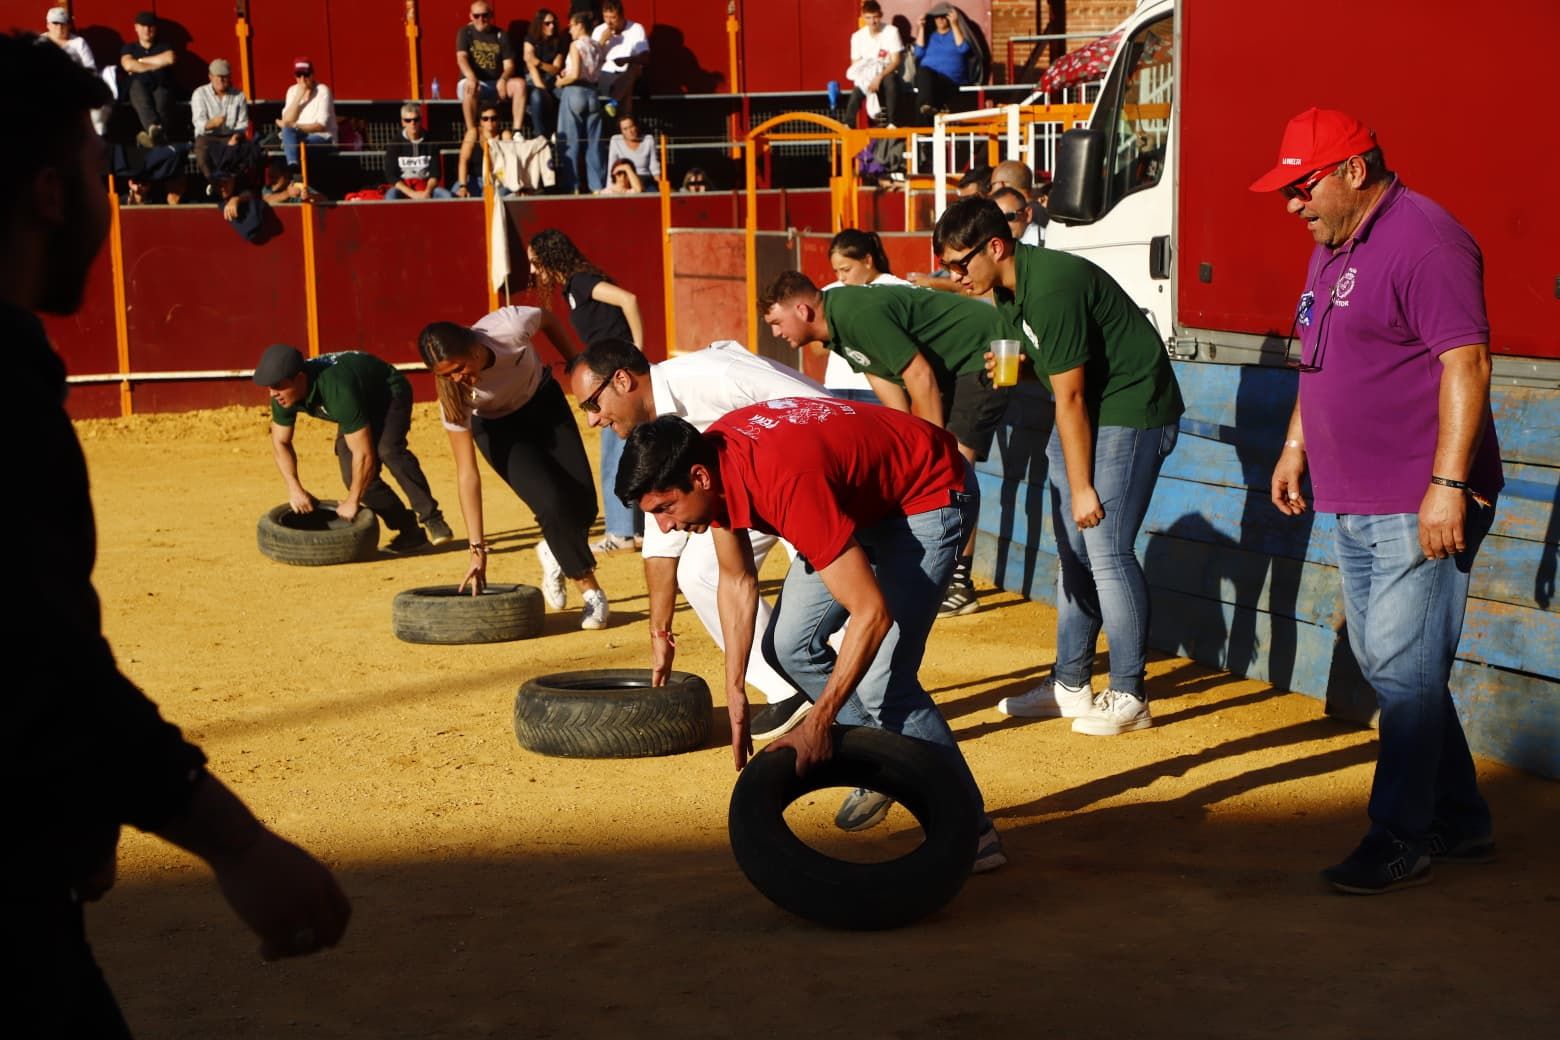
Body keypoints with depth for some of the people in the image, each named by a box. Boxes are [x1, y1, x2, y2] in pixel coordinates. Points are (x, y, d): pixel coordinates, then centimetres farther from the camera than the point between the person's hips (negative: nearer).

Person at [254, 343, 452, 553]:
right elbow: (280, 442, -4)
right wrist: (294, 488, -16)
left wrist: (352, 501, -27)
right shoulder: (283, 395, -22)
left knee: (387, 450, -35)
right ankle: (409, 531, 0)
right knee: (353, 476, -10)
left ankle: (431, 519, -27)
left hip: (391, 393, -8)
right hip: (361, 404, 8)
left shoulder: (336, 391, -44)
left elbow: (364, 454, -38)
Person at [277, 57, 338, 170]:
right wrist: (298, 96, -13)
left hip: (323, 138, -4)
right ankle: (292, 166, -48)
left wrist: (294, 126, -19)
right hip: (299, 136, 4)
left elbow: (321, 126, -13)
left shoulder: (323, 91, -7)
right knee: (287, 130, -30)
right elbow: (287, 121, -5)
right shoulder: (292, 91, 8)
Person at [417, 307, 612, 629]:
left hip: (543, 401, 2)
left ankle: (554, 551, 24)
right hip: (497, 427, -2)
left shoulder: (510, 327, -36)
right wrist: (477, 549, -33)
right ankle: (589, 589, 0)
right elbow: (467, 473, -31)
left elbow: (549, 319, -10)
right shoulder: (454, 397, -34)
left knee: (582, 503, -9)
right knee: (552, 504, -22)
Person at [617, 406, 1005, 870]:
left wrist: (817, 723, -31)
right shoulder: (711, 459, -13)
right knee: (788, 645, 4)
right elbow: (738, 582, 2)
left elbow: (872, 613, -36)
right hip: (868, 497, 9)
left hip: (931, 496, -9)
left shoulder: (787, 483, -38)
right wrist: (735, 692, -4)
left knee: (883, 683, -17)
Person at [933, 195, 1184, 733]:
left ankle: (1128, 697, -3)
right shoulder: (1008, 289, 3)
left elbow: (1071, 398, -21)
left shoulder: (1051, 289, -25)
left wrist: (1082, 486, -16)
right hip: (1086, 410, 10)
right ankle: (1070, 685, 18)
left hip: (1131, 410, -10)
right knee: (1073, 550, 10)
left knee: (1106, 550, -12)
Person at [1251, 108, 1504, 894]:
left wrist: (1448, 485, -24)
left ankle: (1400, 841, 4)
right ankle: (1460, 822, 25)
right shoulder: (1333, 250, 15)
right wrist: (1295, 447, 23)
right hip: (1357, 503, 10)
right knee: (1387, 666, 13)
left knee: (1403, 669, -6)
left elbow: (1466, 363, -21)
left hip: (1419, 509, -10)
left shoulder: (1423, 241, -16)